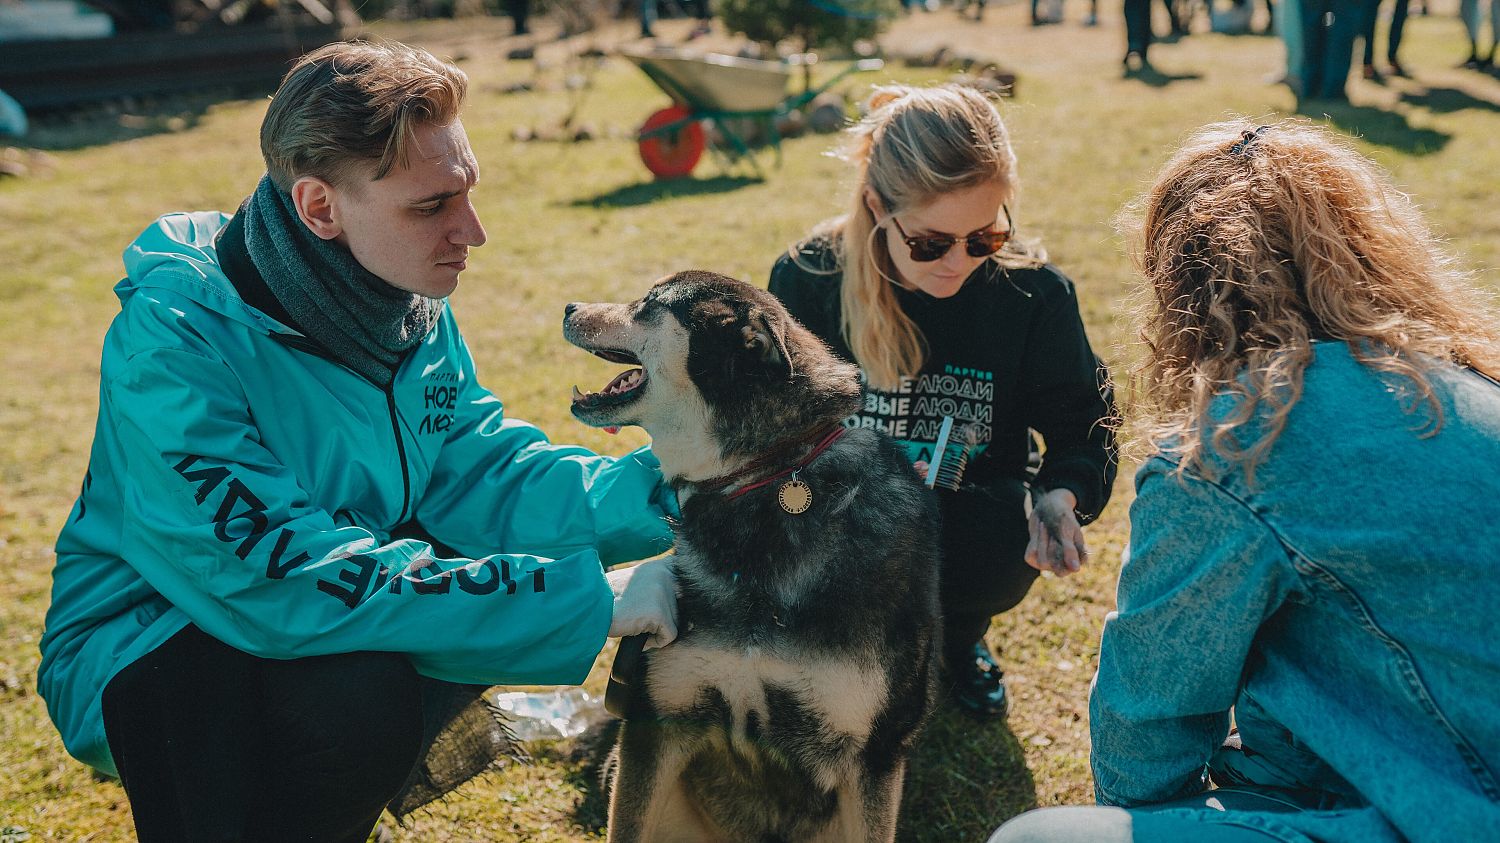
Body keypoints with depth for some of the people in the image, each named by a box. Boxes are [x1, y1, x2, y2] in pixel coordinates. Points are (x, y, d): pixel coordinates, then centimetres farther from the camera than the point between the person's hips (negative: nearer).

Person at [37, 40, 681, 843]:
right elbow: (289, 580, -35)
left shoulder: (406, 300, -6)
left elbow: (486, 473, -7)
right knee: (361, 692, -35)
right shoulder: (174, 342, -29)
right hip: (144, 649, -7)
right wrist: (587, 600, -36)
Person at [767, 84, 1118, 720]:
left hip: (971, 517, 0)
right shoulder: (807, 279, -12)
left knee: (1005, 549, -35)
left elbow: (1082, 425, -2)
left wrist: (1062, 496, -26)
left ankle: (957, 637, 8)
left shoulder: (1033, 293, -12)